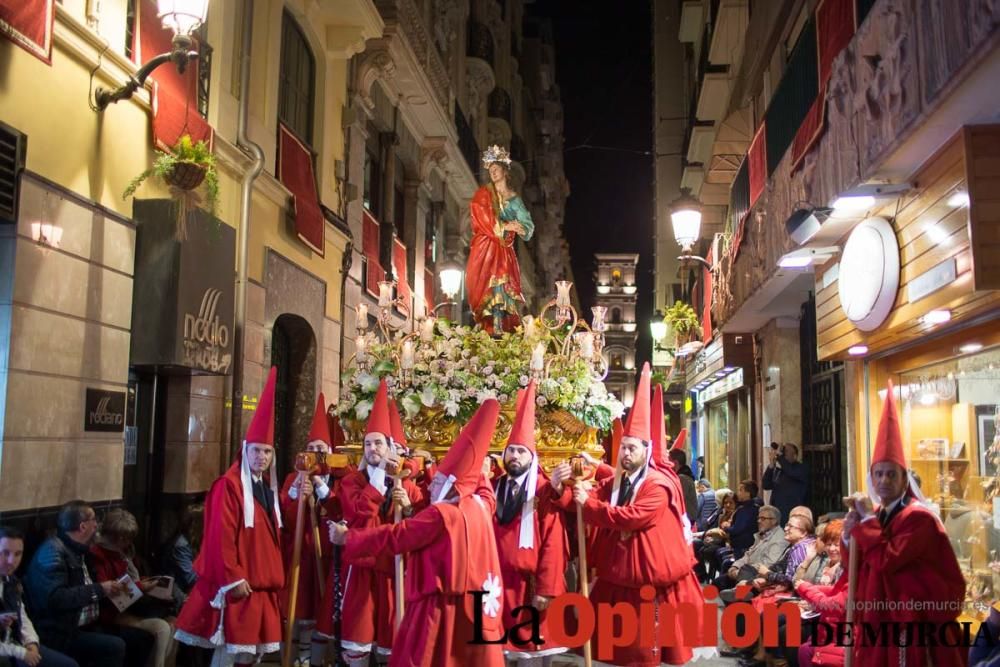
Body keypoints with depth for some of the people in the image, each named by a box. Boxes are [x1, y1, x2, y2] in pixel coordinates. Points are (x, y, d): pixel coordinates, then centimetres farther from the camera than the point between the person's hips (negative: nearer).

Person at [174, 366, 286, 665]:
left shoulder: (268, 485, 12)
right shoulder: (229, 485, -13)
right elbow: (222, 538, -17)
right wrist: (233, 579, -18)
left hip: (264, 581, 8)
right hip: (237, 582, -8)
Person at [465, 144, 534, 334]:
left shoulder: (514, 198, 14)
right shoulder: (483, 193, 7)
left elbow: (528, 224, 6)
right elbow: (482, 219, -7)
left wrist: (521, 229, -16)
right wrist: (505, 226, -12)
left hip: (505, 251, 3)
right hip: (485, 249, -2)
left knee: (505, 288, -9)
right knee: (489, 288, -13)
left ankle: (505, 328, -11)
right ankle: (493, 330, -16)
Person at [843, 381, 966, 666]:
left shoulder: (919, 517, -15)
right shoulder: (877, 516, 10)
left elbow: (886, 561, -27)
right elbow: (860, 570, 11)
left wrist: (867, 519, -18)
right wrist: (849, 538, -6)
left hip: (912, 621, -8)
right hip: (880, 618, 8)